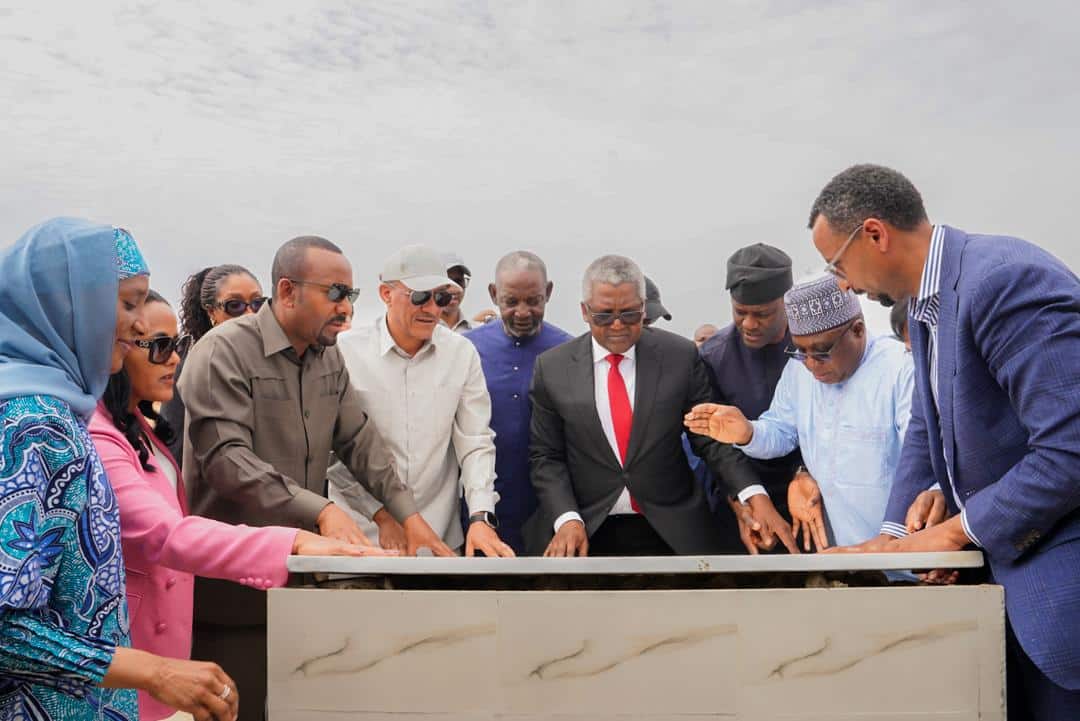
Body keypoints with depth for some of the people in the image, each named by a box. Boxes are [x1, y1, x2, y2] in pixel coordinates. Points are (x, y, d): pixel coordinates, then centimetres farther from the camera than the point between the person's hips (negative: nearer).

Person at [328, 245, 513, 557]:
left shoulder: (462, 353, 0)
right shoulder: (346, 352, -9)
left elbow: (475, 443, -2)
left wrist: (481, 516, -15)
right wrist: (382, 515, -14)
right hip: (361, 534, -2)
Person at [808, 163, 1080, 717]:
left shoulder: (1005, 279, -22)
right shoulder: (927, 302, 9)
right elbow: (927, 431, 16)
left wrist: (957, 530, -16)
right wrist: (895, 536, 6)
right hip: (999, 566, 9)